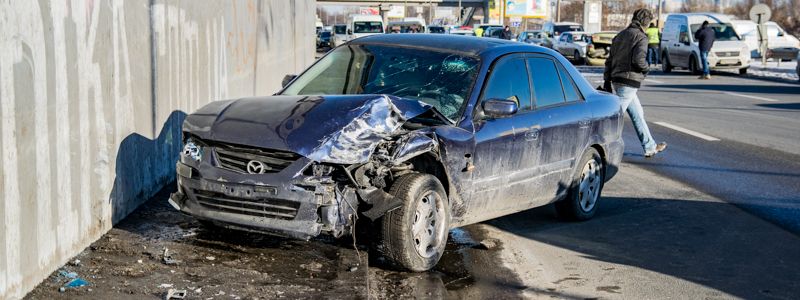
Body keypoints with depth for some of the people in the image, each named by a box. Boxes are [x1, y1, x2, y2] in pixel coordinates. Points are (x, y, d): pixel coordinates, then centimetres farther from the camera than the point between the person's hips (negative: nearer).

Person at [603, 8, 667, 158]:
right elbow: (638, 60, -23)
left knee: (638, 114, 18)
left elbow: (610, 60, 15)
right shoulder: (641, 37, -10)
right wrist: (646, 68, -2)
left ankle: (650, 147, 27)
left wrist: (607, 81, 17)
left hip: (617, 80, 9)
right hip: (629, 82, -9)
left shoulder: (620, 36, 15)